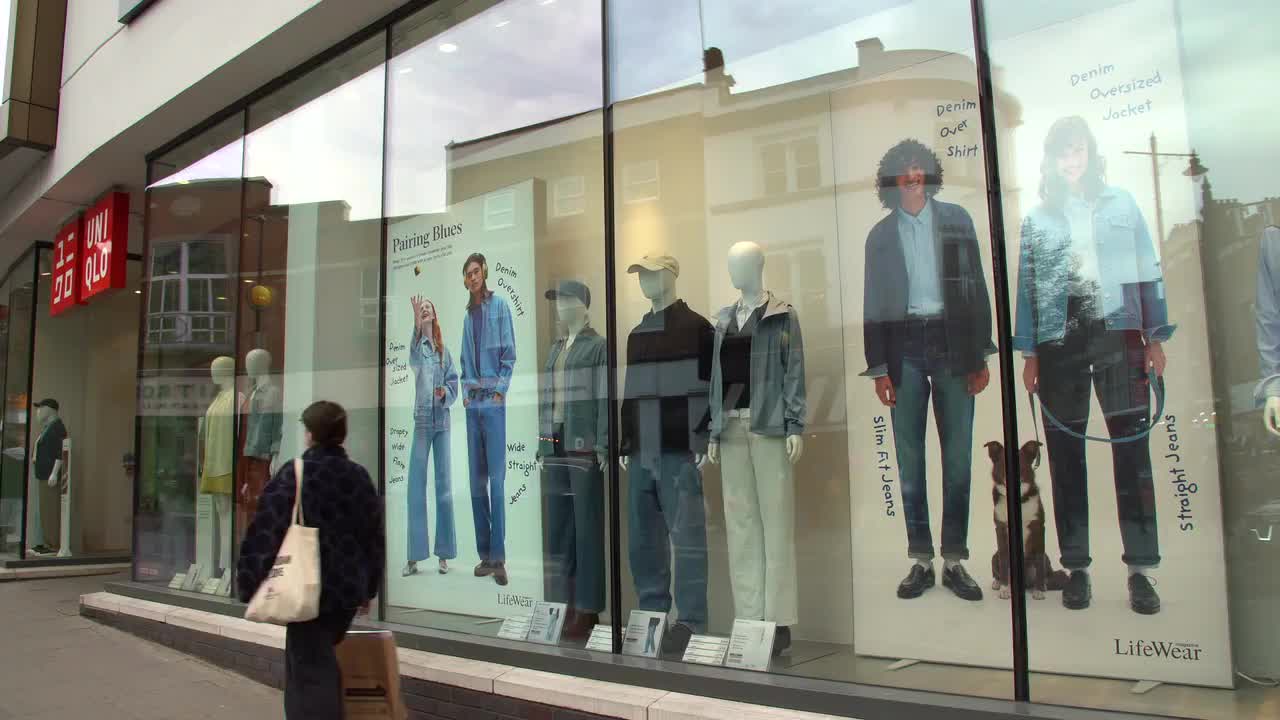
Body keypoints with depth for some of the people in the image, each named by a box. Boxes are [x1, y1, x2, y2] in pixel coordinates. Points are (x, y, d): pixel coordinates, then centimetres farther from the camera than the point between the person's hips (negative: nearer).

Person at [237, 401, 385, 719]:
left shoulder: (293, 473, -10)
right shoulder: (359, 476, 6)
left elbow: (266, 531, -13)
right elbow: (374, 537, 11)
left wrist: (250, 585, -6)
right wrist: (369, 587, 21)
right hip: (348, 588, 5)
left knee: (312, 671, 0)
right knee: (322, 663, 21)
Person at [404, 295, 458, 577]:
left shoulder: (445, 351, 12)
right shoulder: (417, 346, 1)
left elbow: (454, 381, 9)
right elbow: (414, 357, -23)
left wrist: (446, 392, -15)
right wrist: (416, 322, -41)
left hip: (442, 421, 3)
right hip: (421, 420, -2)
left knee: (444, 485, 4)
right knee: (416, 485, -2)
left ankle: (444, 554, 11)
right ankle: (414, 557, 4)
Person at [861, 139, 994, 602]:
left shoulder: (956, 220, 9)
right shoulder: (881, 234, 10)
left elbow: (976, 285, 7)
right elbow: (874, 304, 7)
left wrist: (981, 355, 1)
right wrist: (879, 367, 1)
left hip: (952, 341, 0)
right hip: (904, 346, 0)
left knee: (958, 452, 1)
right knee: (909, 455, 1)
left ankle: (955, 560, 9)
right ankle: (921, 560, 10)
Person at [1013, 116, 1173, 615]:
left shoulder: (1121, 204, 12)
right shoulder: (1035, 218, 12)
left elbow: (1148, 272, 9)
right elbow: (1026, 288, 9)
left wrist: (1156, 336, 2)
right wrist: (1029, 354, 3)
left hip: (1118, 335, 0)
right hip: (1059, 343, 1)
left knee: (1132, 448, -6)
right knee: (1066, 456, 2)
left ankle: (1140, 568, -1)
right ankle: (1076, 567, 9)